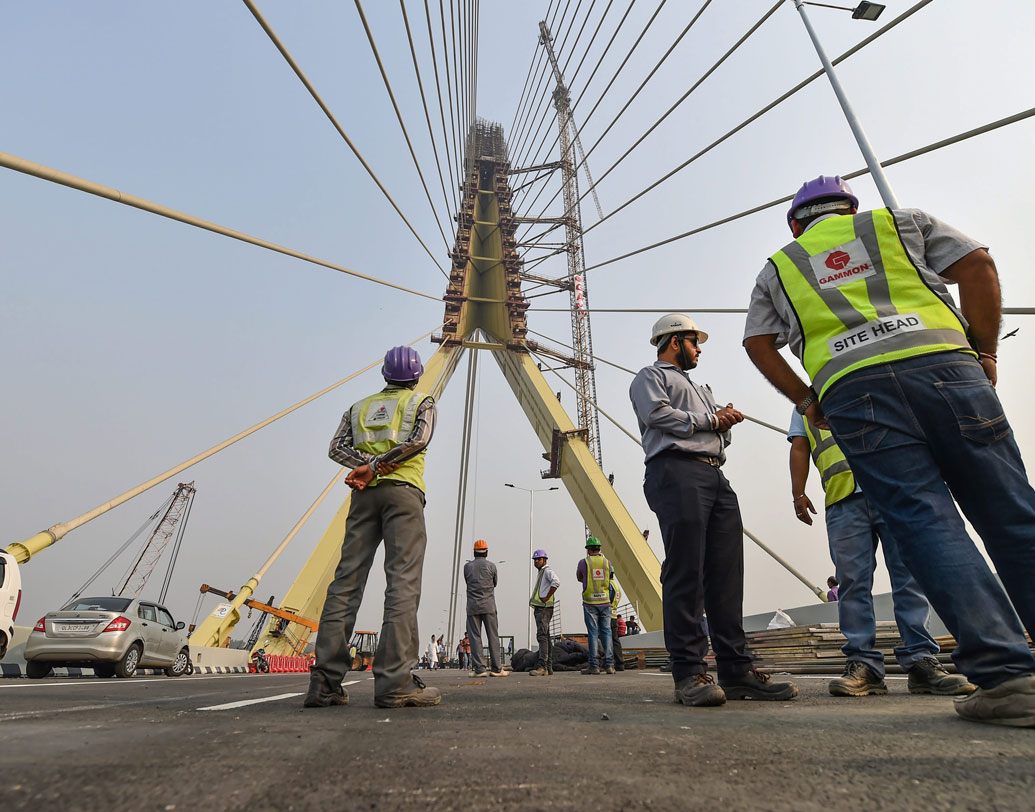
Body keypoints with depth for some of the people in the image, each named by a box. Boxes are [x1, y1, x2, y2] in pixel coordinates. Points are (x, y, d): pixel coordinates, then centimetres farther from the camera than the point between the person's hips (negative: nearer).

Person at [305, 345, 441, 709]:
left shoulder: (360, 406, 24)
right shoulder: (422, 402, 13)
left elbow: (337, 447, 9)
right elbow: (419, 440, -7)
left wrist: (368, 464, -2)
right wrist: (375, 467, -7)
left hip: (365, 495, 4)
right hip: (403, 491, -4)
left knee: (346, 582, 2)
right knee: (403, 583, -9)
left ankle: (325, 682, 0)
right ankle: (394, 683, -15)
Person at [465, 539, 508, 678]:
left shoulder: (467, 566, 6)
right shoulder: (491, 565, 3)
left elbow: (468, 583, 14)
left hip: (472, 606, 1)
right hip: (488, 606, -1)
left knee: (475, 636, 1)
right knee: (493, 636, 3)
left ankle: (479, 668, -5)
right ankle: (496, 668, 2)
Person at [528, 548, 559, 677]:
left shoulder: (547, 571, -7)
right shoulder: (540, 573, 22)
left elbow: (556, 582, -27)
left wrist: (546, 598, -23)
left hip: (544, 609, -10)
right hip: (538, 609, 10)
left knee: (542, 636, -17)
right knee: (545, 637, 11)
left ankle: (542, 666, -23)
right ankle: (548, 666, 15)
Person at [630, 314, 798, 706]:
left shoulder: (698, 388, 36)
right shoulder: (649, 377, 12)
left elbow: (716, 435, 30)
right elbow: (657, 413, -8)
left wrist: (725, 423, 7)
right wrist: (708, 419, 2)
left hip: (715, 475, 8)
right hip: (677, 471, -8)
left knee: (726, 574, 1)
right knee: (686, 572, -12)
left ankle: (736, 670, 4)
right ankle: (689, 673, -10)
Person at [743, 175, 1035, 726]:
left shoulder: (778, 268, 25)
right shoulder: (899, 221, 27)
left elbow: (758, 343, 14)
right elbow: (976, 265, 14)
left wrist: (807, 402, 18)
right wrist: (984, 352, 17)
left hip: (850, 390, -1)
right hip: (942, 363, 1)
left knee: (924, 523, -4)